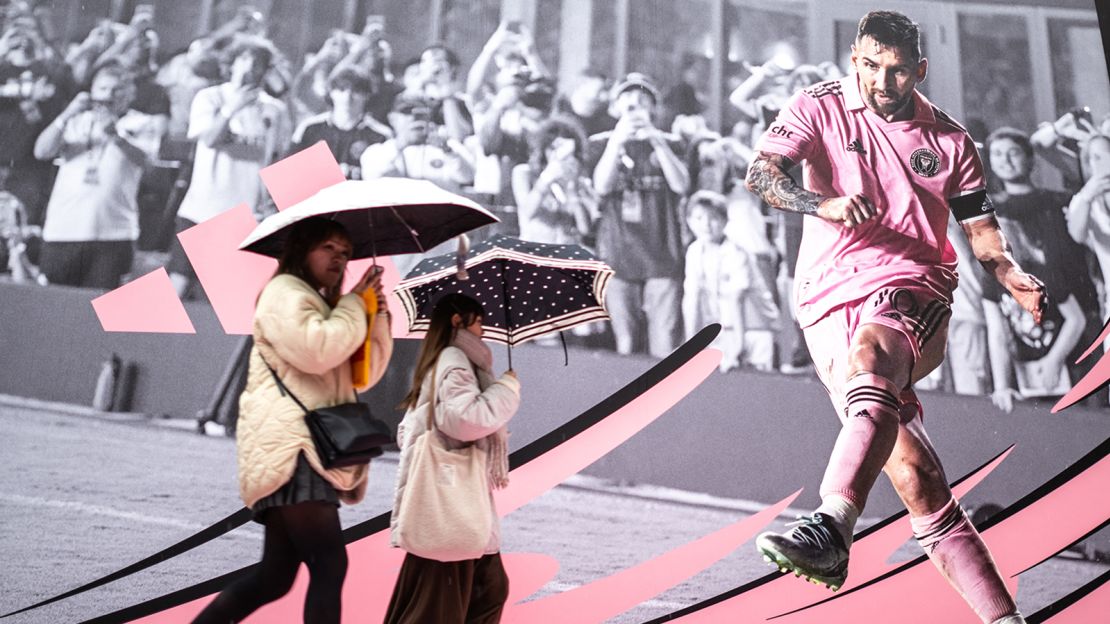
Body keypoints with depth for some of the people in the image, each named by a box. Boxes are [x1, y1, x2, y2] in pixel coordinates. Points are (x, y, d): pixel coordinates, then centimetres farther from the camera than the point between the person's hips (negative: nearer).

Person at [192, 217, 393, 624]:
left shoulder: (324, 306, 28)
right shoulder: (284, 292, -2)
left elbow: (365, 374, 22)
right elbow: (316, 351, -20)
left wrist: (378, 316, 8)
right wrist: (355, 303, -7)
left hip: (307, 450, 10)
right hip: (291, 449, -10)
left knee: (275, 577, 9)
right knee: (330, 565, -15)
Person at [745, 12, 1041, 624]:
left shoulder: (948, 139, 15)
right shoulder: (821, 108, 9)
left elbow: (981, 229, 20)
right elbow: (760, 173, -7)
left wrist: (1016, 279, -1)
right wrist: (823, 204, -26)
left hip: (911, 290, 0)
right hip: (828, 303, 0)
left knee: (869, 354, -39)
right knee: (914, 476, -10)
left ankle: (831, 529, -52)